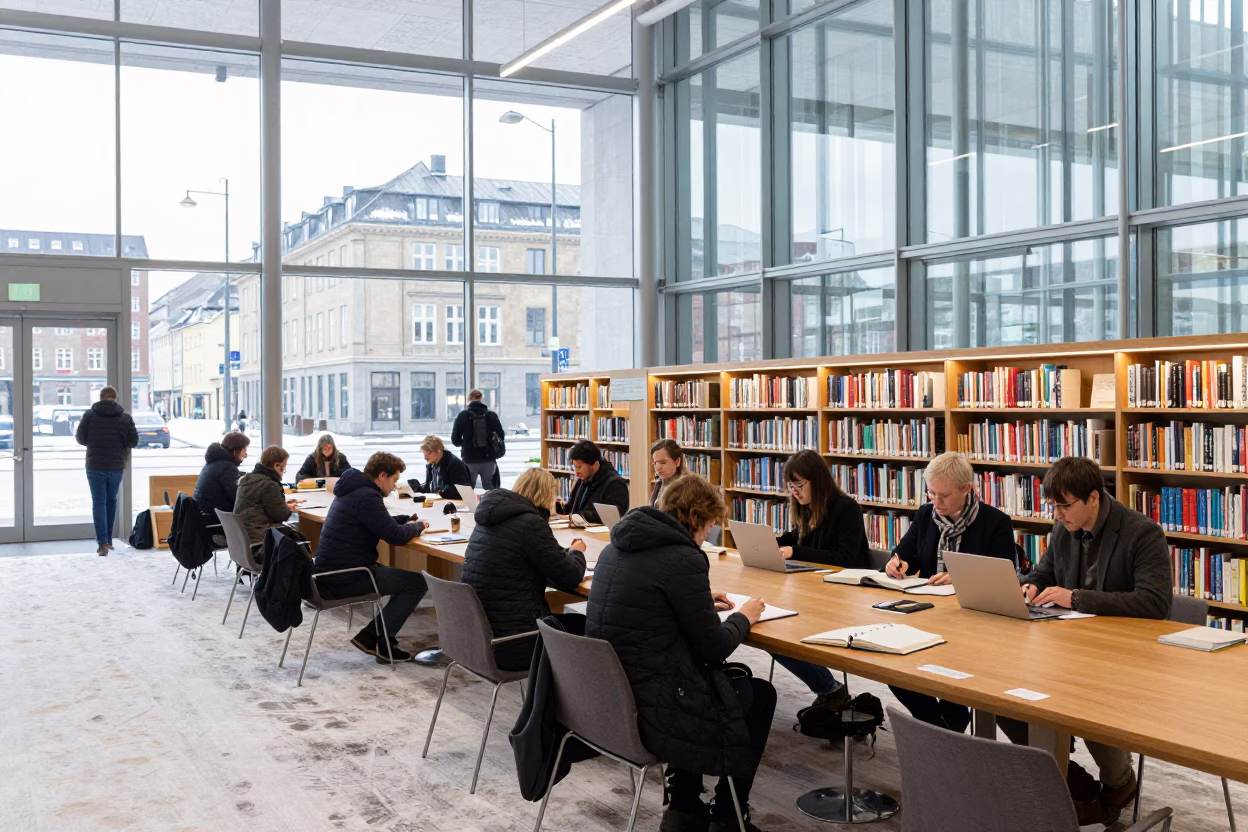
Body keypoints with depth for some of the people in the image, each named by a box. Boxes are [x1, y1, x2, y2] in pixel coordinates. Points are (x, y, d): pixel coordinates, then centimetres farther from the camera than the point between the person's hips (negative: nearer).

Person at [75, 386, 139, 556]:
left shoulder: (90, 415, -5)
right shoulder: (125, 417, -4)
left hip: (95, 466, -2)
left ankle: (102, 542, -9)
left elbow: (80, 438, 0)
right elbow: (134, 441, -1)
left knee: (98, 503, 1)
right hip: (116, 466, 2)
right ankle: (108, 539, 26)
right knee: (111, 501, 18)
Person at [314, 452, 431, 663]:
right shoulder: (367, 496, -18)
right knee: (417, 582, -7)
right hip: (344, 578, -11)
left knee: (403, 578, 22)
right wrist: (418, 526, 0)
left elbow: (382, 523, 27)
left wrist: (407, 521, 11)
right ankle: (383, 643, 1)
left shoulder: (353, 489, 14)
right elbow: (396, 536, -20)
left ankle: (369, 635, 17)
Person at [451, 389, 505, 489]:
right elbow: (501, 435, 1)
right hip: (488, 460, 1)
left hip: (470, 460, -1)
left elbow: (455, 440, -2)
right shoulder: (491, 415, 1)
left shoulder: (462, 415, -2)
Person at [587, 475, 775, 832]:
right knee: (760, 694, 16)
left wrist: (703, 603, 20)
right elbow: (713, 648, -12)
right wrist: (743, 617, 7)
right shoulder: (683, 558, -18)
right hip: (645, 708, -8)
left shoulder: (618, 545, 7)